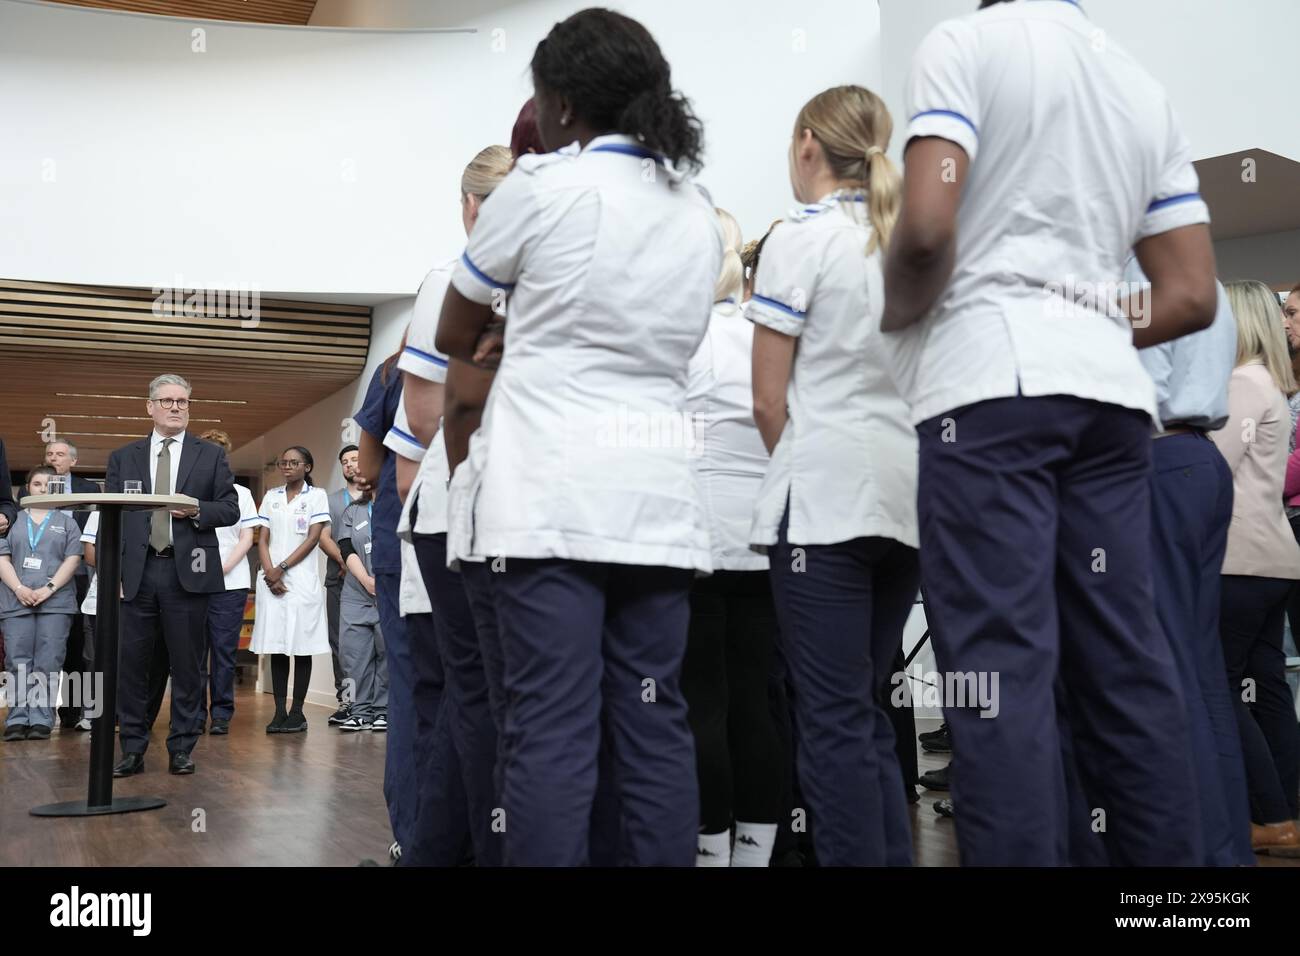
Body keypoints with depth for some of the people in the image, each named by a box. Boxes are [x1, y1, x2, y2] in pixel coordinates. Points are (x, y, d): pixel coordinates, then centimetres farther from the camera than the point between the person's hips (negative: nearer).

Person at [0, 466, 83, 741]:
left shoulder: (66, 521, 14)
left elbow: (72, 559, 4)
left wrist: (49, 588, -9)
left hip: (56, 602, -1)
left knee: (48, 664, -6)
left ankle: (41, 720, -4)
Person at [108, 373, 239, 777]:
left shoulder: (211, 455, 10)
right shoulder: (123, 458, 13)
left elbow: (230, 509, 6)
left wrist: (197, 511, -14)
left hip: (187, 573, -1)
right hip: (136, 573, 1)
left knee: (187, 664, 2)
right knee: (130, 663, 1)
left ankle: (182, 748, 11)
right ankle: (133, 748, 11)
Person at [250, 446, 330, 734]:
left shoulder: (316, 495, 4)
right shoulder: (271, 497, 15)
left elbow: (313, 538, -4)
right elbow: (262, 540, 9)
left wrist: (282, 568, -10)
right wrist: (270, 573, -6)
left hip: (302, 578, -3)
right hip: (271, 579, 3)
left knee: (301, 647, -2)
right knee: (276, 647, 1)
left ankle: (297, 712, 2)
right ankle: (279, 712, 4)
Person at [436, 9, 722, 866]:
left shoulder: (542, 187, -1)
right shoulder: (702, 218, 15)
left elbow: (454, 337, 10)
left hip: (552, 497, -5)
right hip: (658, 498, 5)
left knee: (552, 729, -4)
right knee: (655, 725, 7)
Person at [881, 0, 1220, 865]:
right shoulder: (1146, 89, 20)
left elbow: (926, 228, -13)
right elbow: (1194, 296, 14)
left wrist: (896, 317, 5)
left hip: (991, 381, -6)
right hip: (1110, 389, 6)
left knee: (1002, 667, -8)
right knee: (1127, 662, 7)